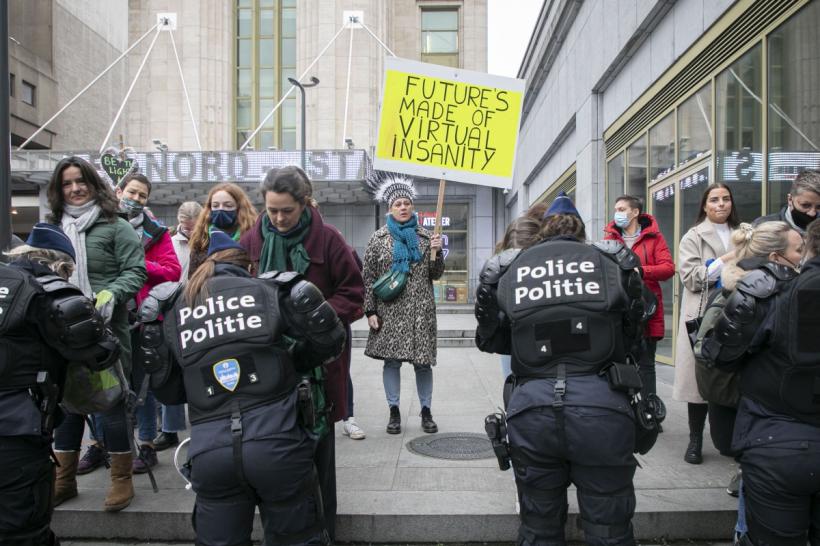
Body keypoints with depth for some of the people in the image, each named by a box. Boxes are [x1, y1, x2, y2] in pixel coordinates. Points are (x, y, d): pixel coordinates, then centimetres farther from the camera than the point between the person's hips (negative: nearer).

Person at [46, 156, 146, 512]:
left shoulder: (116, 226, -3)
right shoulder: (53, 228, 11)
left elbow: (136, 271, -8)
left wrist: (110, 295, -22)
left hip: (107, 326, -5)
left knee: (112, 399, 2)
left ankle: (121, 479, 16)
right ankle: (63, 478, 28)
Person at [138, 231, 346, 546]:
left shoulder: (173, 312, 13)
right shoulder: (269, 292, 6)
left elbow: (168, 392, 16)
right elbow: (330, 339, 4)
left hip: (209, 451, 2)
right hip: (277, 442, -2)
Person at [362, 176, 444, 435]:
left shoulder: (425, 236, 8)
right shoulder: (379, 238, 3)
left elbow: (436, 274, 10)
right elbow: (368, 277, 2)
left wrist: (437, 252, -8)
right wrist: (370, 310, -4)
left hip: (421, 310, 1)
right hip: (390, 310, -1)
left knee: (423, 361, 4)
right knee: (391, 360, 3)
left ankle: (426, 411, 18)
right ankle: (394, 411, 17)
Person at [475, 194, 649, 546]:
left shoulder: (506, 271, 11)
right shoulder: (613, 261, 10)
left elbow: (491, 341, 15)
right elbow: (633, 336, 14)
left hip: (531, 407, 1)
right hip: (601, 404, -1)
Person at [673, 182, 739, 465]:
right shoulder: (693, 237, 5)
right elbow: (691, 278, -6)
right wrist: (724, 261, -12)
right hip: (702, 317, -3)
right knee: (700, 379, -1)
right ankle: (695, 441, 11)